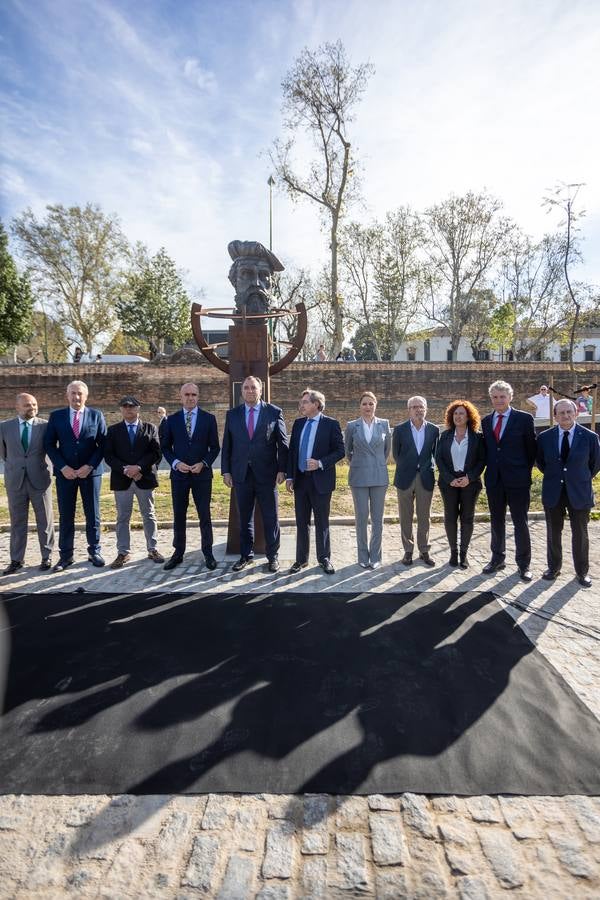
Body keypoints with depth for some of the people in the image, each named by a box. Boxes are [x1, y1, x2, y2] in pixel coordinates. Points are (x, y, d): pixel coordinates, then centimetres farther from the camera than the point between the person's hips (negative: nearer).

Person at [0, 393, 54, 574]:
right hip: (15, 480, 1)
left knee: (45, 520, 6)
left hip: (40, 479, -1)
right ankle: (16, 560, 18)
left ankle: (47, 557, 16)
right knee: (17, 522, 9)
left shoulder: (45, 425, -3)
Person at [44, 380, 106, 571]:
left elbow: (103, 444, 0)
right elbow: (49, 444, 3)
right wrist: (63, 467, -9)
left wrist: (90, 466, -11)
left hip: (91, 471, 0)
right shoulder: (56, 416, 5)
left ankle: (94, 551, 18)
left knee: (93, 514, 6)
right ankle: (65, 555, 15)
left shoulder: (96, 415, 2)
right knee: (65, 515, 5)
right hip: (65, 472, 1)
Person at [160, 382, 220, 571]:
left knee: (205, 515, 3)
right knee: (179, 515, 8)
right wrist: (176, 463, -9)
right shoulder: (172, 420, 5)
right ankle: (178, 553, 20)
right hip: (179, 473, 1)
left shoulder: (209, 418, 2)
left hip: (202, 473, -1)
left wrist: (203, 463, -11)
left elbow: (215, 447, 3)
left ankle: (208, 553, 14)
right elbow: (165, 447, 7)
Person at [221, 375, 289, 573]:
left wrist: (282, 470, -6)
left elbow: (283, 444, -1)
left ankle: (273, 556, 20)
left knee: (271, 517, 6)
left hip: (266, 474, -2)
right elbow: (227, 445, 8)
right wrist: (226, 471, 2)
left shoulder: (274, 412, 0)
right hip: (241, 474, 2)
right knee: (245, 518, 11)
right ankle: (246, 555, 24)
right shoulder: (232, 414, 8)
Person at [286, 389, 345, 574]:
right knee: (301, 522, 11)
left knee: (322, 522, 7)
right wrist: (289, 476, 4)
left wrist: (320, 463, -19)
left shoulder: (331, 424, -6)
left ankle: (324, 559, 22)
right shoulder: (298, 423, 8)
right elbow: (292, 450, 10)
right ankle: (301, 559, 24)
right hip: (300, 480, 4)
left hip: (321, 480, -4)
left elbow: (340, 451, -8)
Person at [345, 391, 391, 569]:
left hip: (379, 476, 1)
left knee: (377, 518, 5)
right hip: (359, 477, -1)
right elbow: (347, 450, 12)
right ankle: (363, 556, 15)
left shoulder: (384, 424, 3)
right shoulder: (352, 426, -1)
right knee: (361, 518, 4)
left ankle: (375, 556, 16)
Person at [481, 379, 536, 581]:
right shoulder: (486, 421, 9)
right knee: (496, 522, 13)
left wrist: (525, 472, -1)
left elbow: (531, 449, -1)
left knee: (520, 523, 4)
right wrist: (490, 470, 6)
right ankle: (497, 559, 26)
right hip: (494, 480, 4)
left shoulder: (524, 418, -4)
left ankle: (524, 564, 16)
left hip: (517, 481, -4)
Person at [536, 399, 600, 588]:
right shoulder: (545, 437, -3)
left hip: (579, 493, -1)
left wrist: (580, 479, 8)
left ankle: (582, 571, 25)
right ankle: (553, 567, 29)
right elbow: (540, 461, 12)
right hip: (553, 493, 2)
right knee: (553, 533, 13)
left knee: (580, 534, 9)